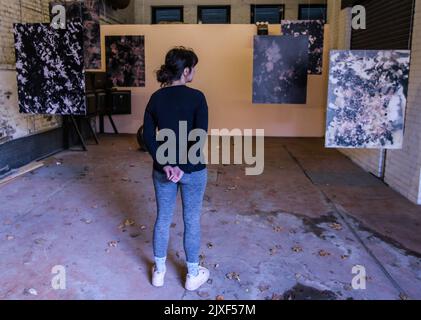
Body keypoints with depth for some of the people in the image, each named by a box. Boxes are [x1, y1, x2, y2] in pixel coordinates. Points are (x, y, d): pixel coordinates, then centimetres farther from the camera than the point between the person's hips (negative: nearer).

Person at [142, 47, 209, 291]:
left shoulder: (156, 98, -1)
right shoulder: (196, 97, -13)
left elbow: (148, 136, -4)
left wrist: (164, 165, -8)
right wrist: (184, 167, -14)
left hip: (163, 169, 4)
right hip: (193, 170, -4)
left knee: (163, 219, 16)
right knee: (192, 221, 11)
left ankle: (159, 271, 31)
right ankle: (193, 275, 26)